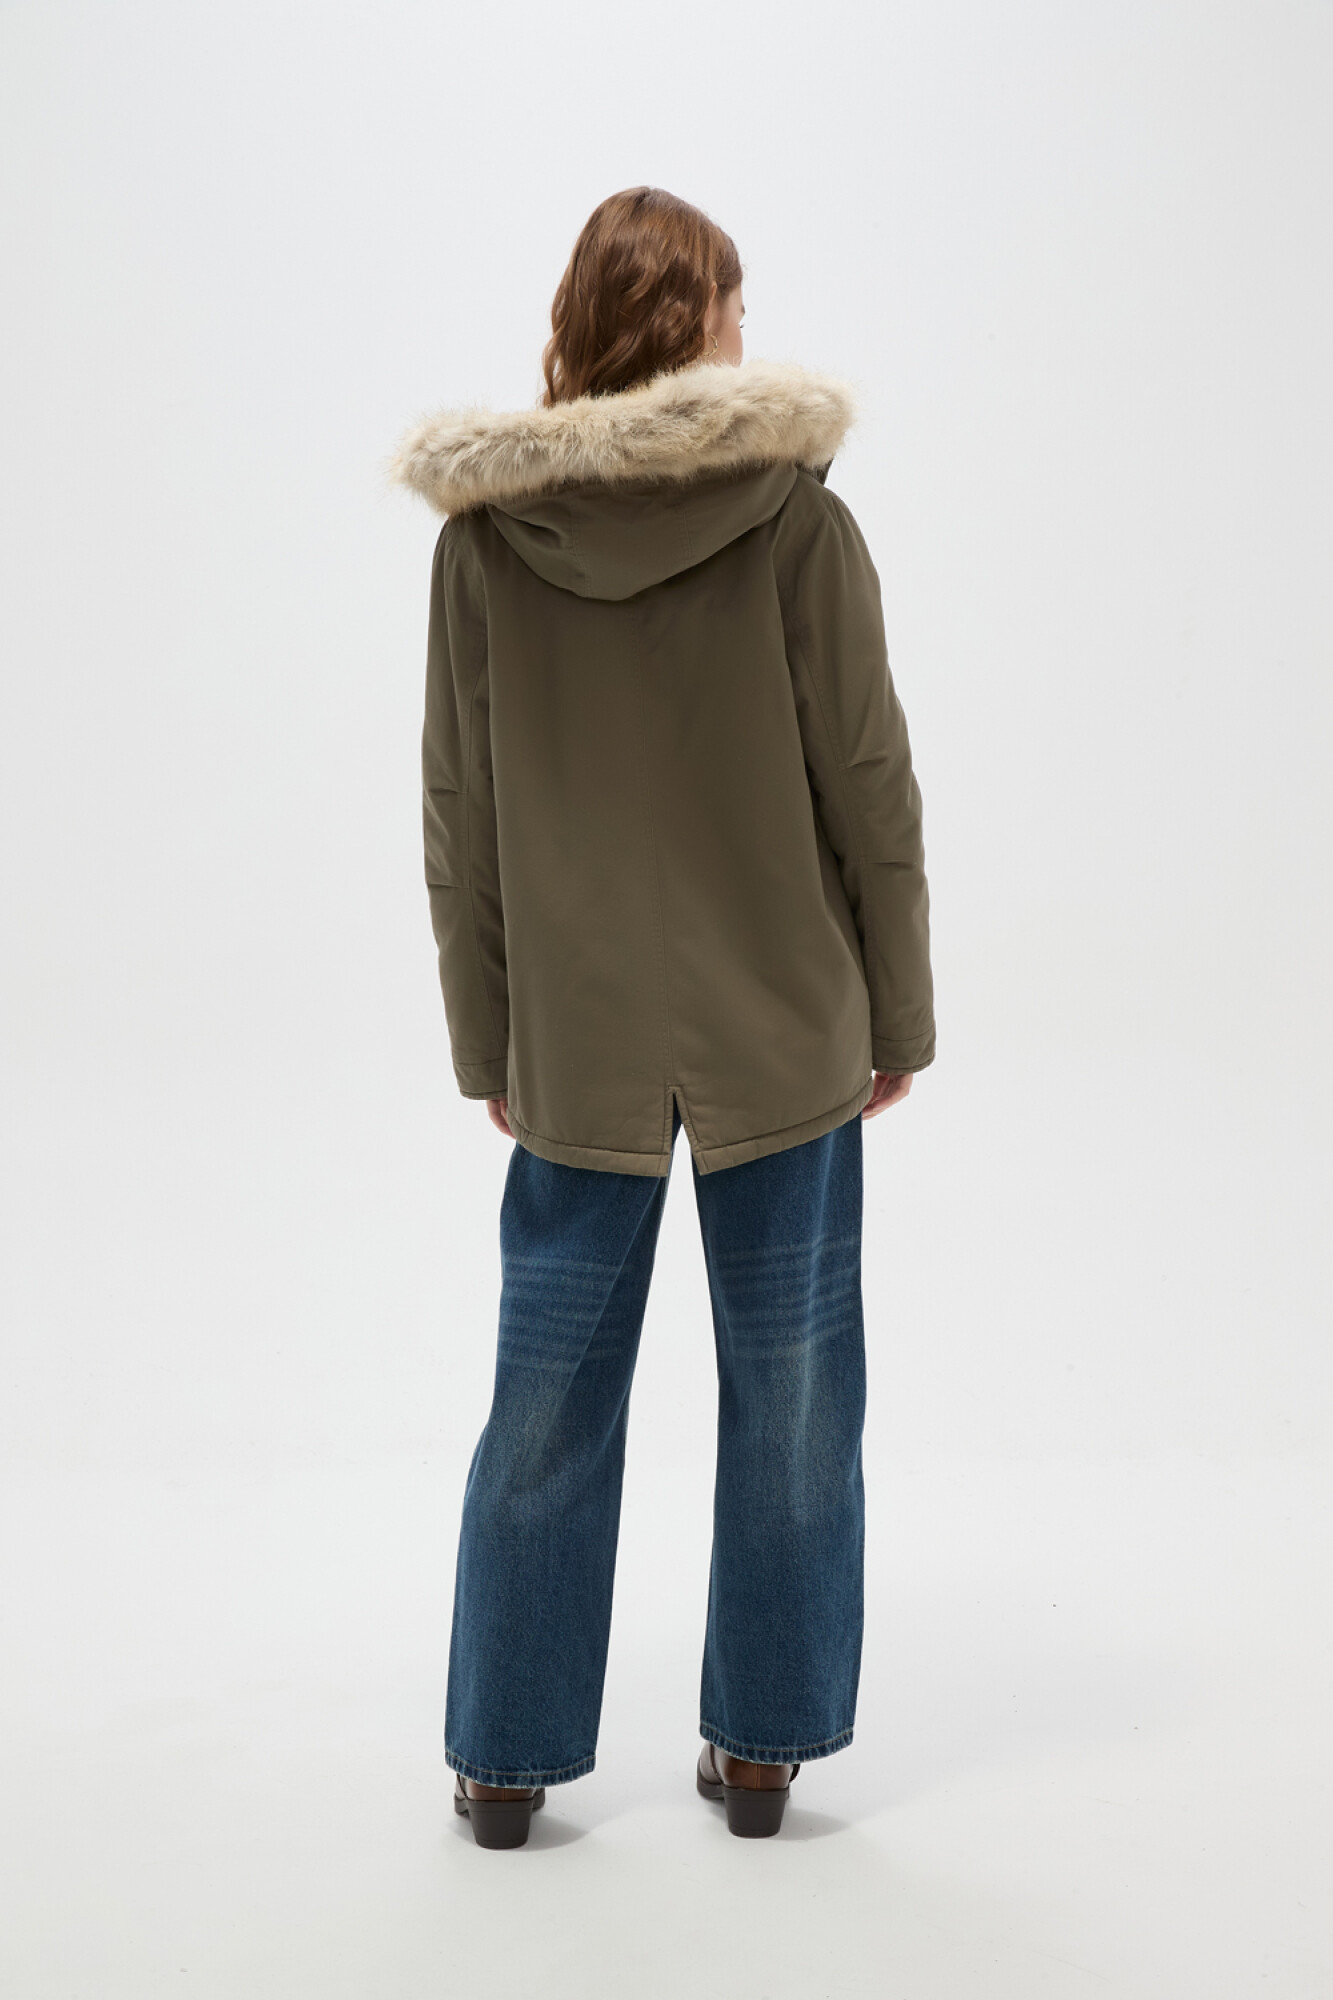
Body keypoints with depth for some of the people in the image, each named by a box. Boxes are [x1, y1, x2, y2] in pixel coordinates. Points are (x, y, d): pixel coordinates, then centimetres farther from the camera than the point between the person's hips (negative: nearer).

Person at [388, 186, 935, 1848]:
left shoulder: (483, 533, -3)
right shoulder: (795, 515, -10)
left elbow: (459, 817, 0)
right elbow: (870, 785, -7)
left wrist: (484, 1045, 10)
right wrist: (899, 1013, 4)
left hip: (578, 1039, 2)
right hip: (782, 1025, -1)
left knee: (548, 1385, 11)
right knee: (786, 1380, 12)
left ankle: (506, 1757, 21)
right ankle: (761, 1745, 22)